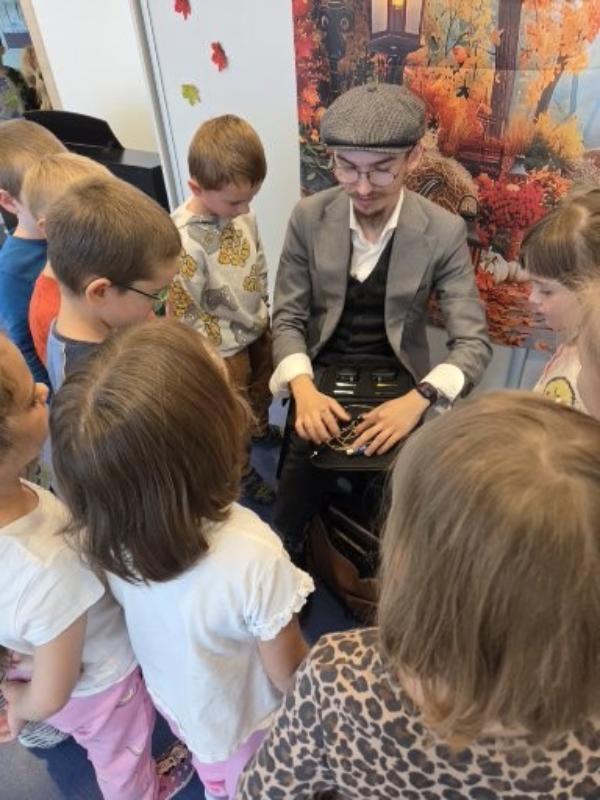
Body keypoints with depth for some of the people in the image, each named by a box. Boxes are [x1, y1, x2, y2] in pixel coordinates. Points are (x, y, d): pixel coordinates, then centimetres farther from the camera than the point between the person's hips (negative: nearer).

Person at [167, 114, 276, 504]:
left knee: (263, 386, 31)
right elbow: (183, 313, -26)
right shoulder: (184, 240, -33)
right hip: (226, 347, -7)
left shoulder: (242, 212, -12)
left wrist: (263, 312, 9)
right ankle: (241, 469, 42)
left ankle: (260, 428, 62)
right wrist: (231, 338, -18)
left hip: (259, 328, 7)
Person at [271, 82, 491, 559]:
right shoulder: (309, 218, -5)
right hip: (321, 375, 1)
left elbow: (473, 342, -11)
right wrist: (303, 390, -22)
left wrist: (418, 399, -31)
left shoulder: (444, 233, -10)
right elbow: (287, 318, -3)